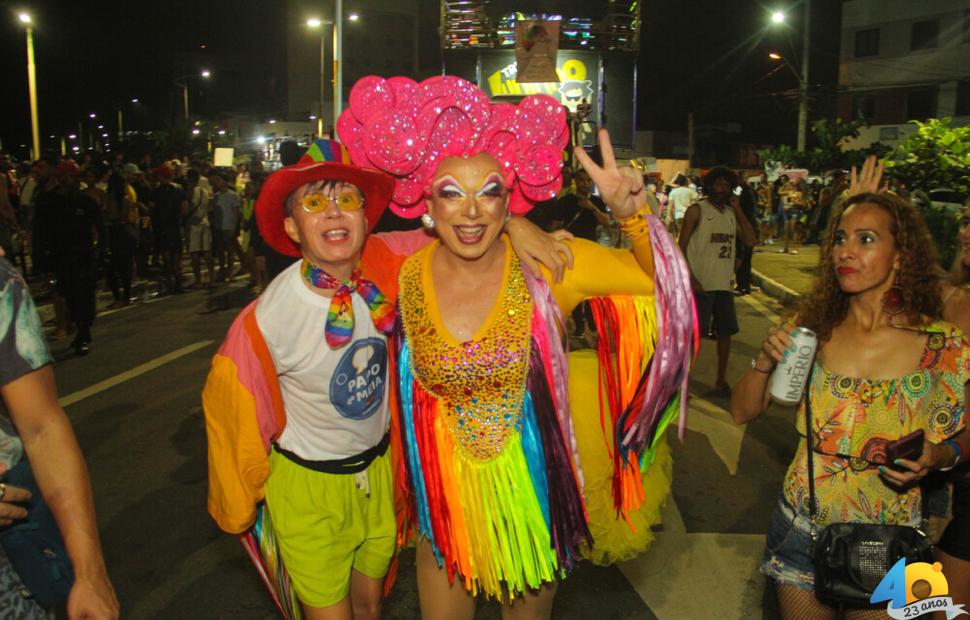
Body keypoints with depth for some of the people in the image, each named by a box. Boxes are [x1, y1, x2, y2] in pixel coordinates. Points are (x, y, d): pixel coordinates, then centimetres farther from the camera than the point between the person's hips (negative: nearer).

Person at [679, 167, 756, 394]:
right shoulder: (696, 210, -5)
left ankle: (721, 379, 22)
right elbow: (681, 247, -9)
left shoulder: (731, 213, 13)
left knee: (725, 331, 10)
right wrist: (690, 279, -17)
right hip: (701, 283, -6)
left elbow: (750, 241, 2)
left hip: (725, 283, 6)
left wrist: (738, 209, -2)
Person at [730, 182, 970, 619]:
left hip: (887, 538, -1)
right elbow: (742, 412, -3)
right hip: (802, 527, 2)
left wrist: (933, 458, -20)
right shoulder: (812, 325, -7)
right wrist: (763, 362, -21)